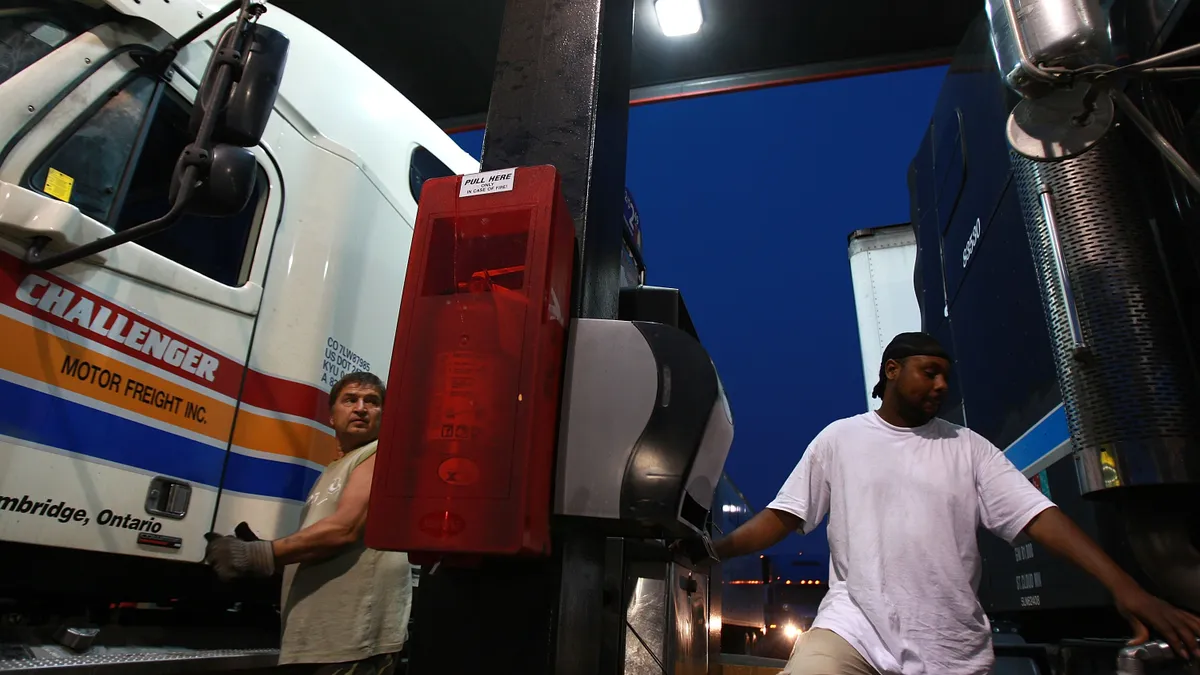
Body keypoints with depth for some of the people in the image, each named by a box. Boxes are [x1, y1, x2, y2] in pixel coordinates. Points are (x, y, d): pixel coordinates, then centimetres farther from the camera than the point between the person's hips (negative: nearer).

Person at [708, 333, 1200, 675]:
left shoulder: (968, 447, 10)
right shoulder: (839, 438, 6)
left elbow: (1038, 516, 0)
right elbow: (782, 516, 3)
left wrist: (1123, 586, -15)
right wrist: (713, 550, -9)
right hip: (854, 630, -2)